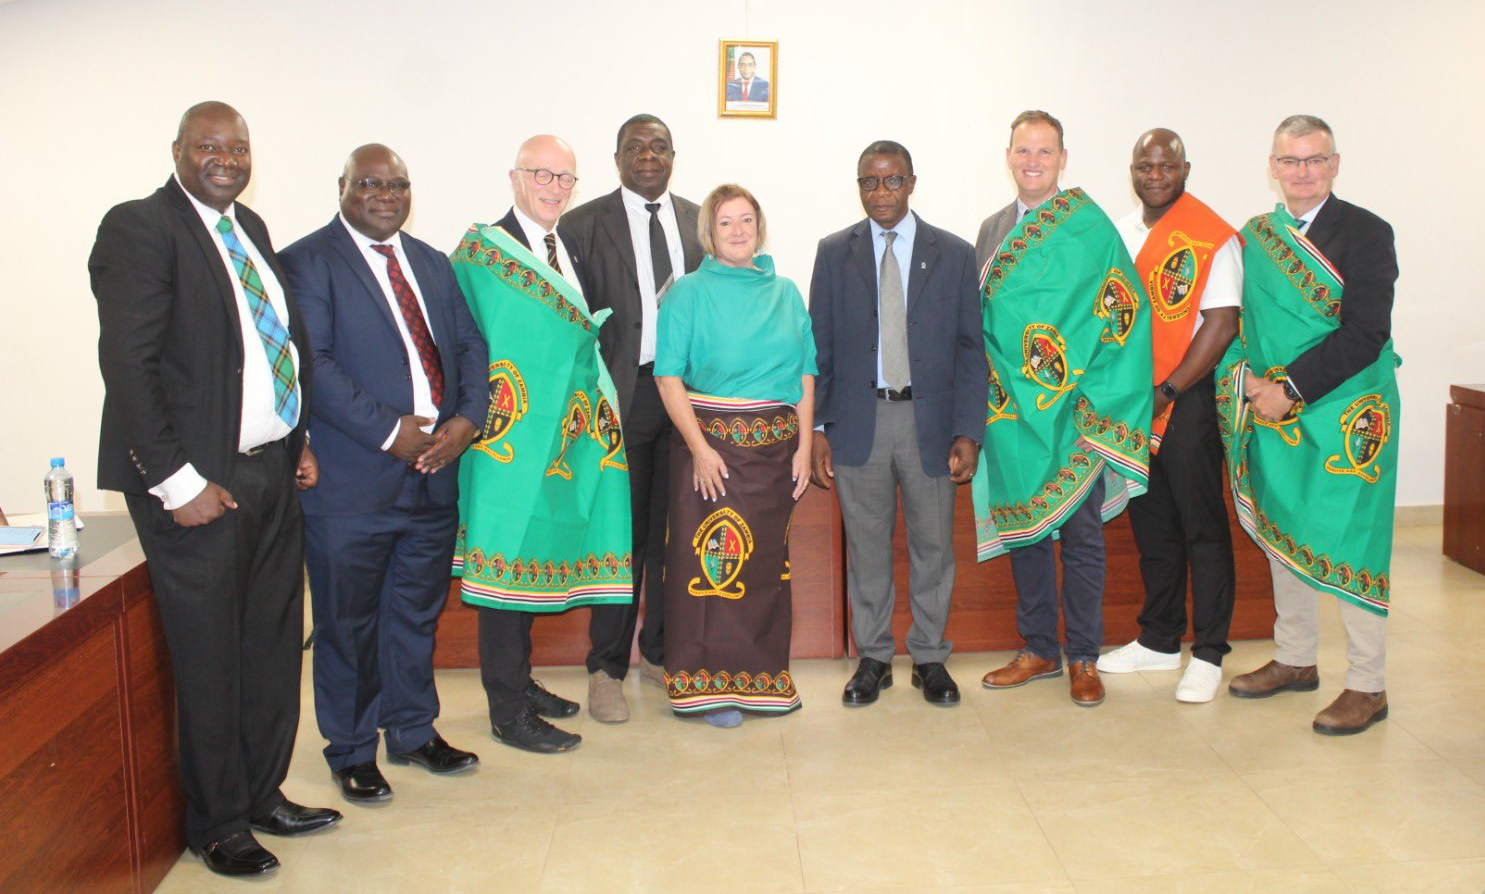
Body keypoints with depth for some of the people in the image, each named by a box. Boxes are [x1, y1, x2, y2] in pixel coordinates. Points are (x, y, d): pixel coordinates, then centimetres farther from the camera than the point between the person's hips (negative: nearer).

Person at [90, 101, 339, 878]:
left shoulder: (249, 228, 13)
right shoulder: (139, 228, -10)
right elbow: (127, 364, -16)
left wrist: (299, 437, 10)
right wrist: (177, 483, -18)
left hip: (272, 472, 7)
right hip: (199, 481, -7)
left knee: (273, 646, 15)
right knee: (208, 657, 5)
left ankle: (265, 795, 31)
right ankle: (216, 823, 22)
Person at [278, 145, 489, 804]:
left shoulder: (431, 263, 16)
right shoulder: (308, 262, -5)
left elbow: (470, 346, 12)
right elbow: (313, 364, -15)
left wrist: (466, 420, -6)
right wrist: (389, 431, -19)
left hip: (434, 473, 6)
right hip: (350, 481, -6)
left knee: (418, 612, 17)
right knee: (349, 621, 7)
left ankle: (413, 730, 34)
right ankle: (351, 751, 23)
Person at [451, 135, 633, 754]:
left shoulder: (570, 253, 14)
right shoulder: (480, 250, -10)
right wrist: (481, 416, -18)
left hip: (561, 432, 8)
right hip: (509, 431, -8)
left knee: (535, 555, 16)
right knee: (508, 561, -3)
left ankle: (519, 682, 29)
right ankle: (509, 713, 6)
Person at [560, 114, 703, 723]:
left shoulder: (700, 223, 11)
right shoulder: (583, 225, 0)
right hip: (621, 395, -3)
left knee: (676, 531, 11)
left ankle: (660, 652, 28)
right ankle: (607, 668, 15)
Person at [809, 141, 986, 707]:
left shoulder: (954, 254, 5)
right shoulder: (835, 252, 7)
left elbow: (969, 350, 3)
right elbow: (819, 347, 6)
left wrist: (968, 432, -5)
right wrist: (817, 429, -2)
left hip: (930, 419, 0)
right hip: (859, 420, 0)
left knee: (933, 545, 7)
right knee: (866, 548, 7)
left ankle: (930, 658, 23)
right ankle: (873, 658, 22)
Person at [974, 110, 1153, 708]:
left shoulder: (1090, 226, -4)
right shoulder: (993, 229, 12)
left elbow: (1123, 308, -9)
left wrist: (1098, 399, -15)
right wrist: (995, 389, 6)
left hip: (1074, 410, -5)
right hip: (1012, 408, 5)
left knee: (1080, 532, 3)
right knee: (1022, 527, 10)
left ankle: (1083, 658, 16)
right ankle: (1039, 650, 24)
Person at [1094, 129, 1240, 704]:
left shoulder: (1212, 237, -9)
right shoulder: (1121, 233, 11)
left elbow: (1220, 325, -14)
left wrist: (1166, 391, -15)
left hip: (1187, 400, -6)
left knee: (1202, 527, 1)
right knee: (1151, 527, 15)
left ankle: (1208, 654, 11)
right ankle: (1159, 641, 27)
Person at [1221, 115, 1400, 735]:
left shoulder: (1366, 233, -7)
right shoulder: (1254, 236, 11)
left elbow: (1365, 335, -15)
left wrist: (1288, 389, -19)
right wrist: (1249, 377, -4)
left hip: (1345, 416, -6)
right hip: (1272, 412, 6)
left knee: (1346, 543, -4)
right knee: (1281, 535, 14)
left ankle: (1367, 686, 9)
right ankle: (1295, 660, 30)